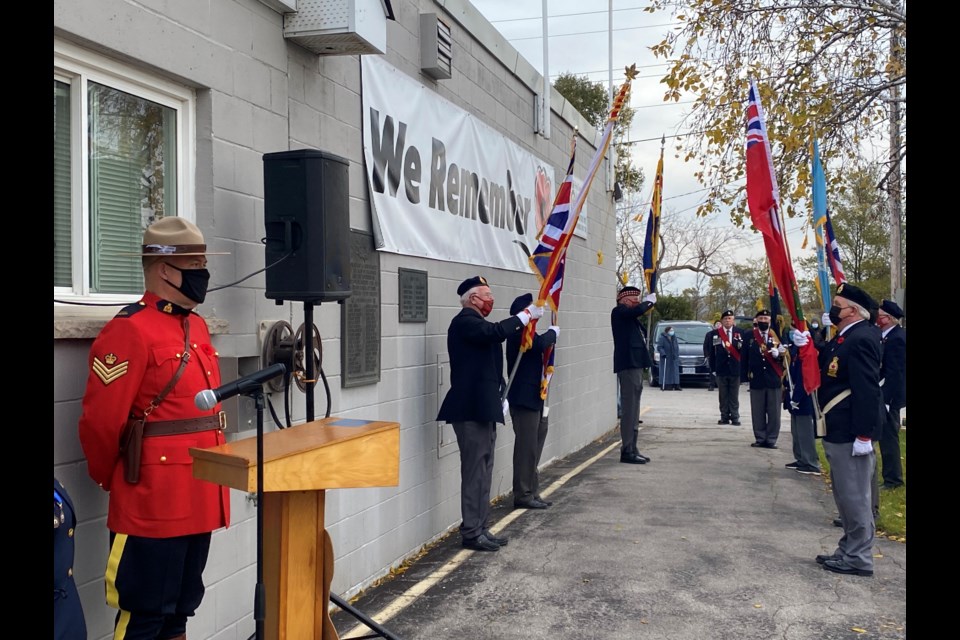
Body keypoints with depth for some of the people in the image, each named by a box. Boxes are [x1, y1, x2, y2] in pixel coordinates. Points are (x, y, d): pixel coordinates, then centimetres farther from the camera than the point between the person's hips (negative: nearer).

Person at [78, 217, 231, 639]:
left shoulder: (197, 328, 13)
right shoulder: (129, 331, -15)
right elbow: (100, 422, -15)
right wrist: (111, 481, 0)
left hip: (197, 501, 8)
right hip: (152, 505, -8)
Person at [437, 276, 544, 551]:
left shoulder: (476, 322, 19)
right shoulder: (465, 321, -11)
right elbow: (494, 331, -32)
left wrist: (501, 396, 16)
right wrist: (525, 315, -22)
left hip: (483, 408, 10)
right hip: (471, 409, -10)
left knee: (483, 471, 13)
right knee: (475, 471, -6)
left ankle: (479, 528, 20)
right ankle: (471, 533, 0)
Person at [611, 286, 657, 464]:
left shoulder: (630, 316, 20)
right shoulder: (619, 311, -8)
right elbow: (638, 310, -23)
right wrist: (648, 301, -7)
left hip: (635, 365, 10)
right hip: (628, 365, -10)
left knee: (634, 409, 12)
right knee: (629, 409, -10)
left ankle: (632, 449, 18)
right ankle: (627, 451, -8)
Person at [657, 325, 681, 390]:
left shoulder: (674, 337, 14)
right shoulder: (662, 338, -7)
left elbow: (677, 347, 20)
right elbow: (659, 347, -13)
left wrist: (677, 355, 11)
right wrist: (663, 353, -24)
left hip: (674, 358, 6)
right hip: (666, 358, -6)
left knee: (675, 372, 3)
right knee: (666, 372, -8)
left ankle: (675, 386, 4)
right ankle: (664, 386, -6)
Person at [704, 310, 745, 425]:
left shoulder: (740, 333, 0)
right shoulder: (714, 334, 3)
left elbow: (744, 350, -3)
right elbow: (710, 351, 4)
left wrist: (743, 367, -14)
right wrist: (713, 366, 1)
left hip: (735, 369, -1)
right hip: (721, 369, 1)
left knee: (734, 396, 4)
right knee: (723, 396, 7)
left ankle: (735, 418, 9)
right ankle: (724, 417, 13)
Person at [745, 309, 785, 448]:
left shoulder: (777, 336, 6)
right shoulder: (749, 337, 6)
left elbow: (784, 357, 5)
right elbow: (745, 356, 6)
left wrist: (778, 354, -16)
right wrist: (746, 374, 2)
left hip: (774, 380, 0)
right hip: (756, 380, 0)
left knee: (774, 412, 2)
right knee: (757, 412, 4)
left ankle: (771, 440, 9)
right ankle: (760, 438, 12)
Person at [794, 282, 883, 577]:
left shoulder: (861, 340, -18)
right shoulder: (843, 338, 15)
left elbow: (867, 390, -23)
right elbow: (824, 371, 17)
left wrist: (863, 435, -25)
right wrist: (806, 346, 3)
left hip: (851, 434, -11)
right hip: (838, 432, 11)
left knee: (853, 496, -2)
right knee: (846, 495, 17)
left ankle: (859, 558, 8)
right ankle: (849, 550, 28)